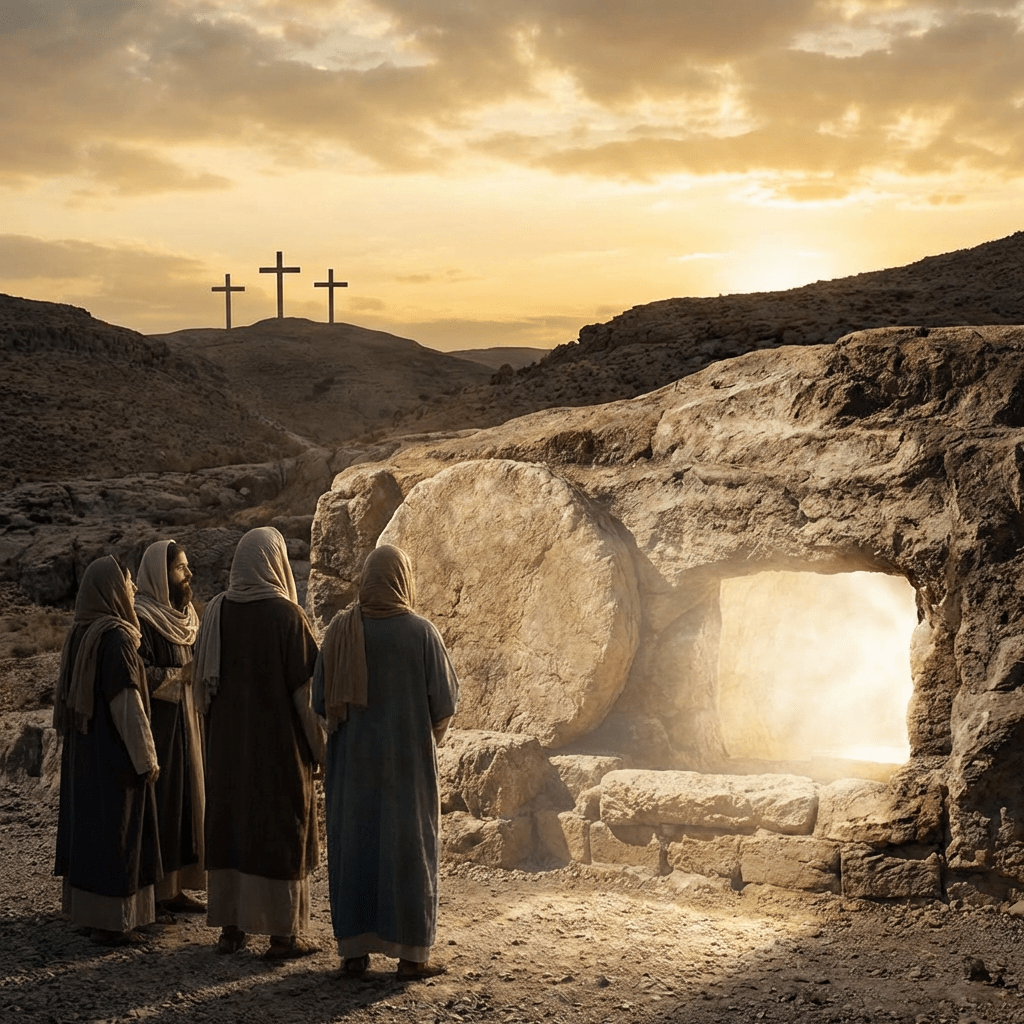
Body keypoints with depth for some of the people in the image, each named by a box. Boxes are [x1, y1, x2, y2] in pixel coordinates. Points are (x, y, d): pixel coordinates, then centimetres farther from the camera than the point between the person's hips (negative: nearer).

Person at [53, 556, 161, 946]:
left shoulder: (79, 634, 6)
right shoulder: (116, 636, -19)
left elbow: (67, 695, 13)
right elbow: (127, 702, -21)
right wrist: (146, 757, -15)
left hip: (83, 749, 8)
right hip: (114, 753, -8)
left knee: (85, 823, 14)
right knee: (114, 830, -1)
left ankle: (84, 909, 23)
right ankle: (111, 920, 4)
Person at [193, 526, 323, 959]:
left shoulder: (216, 611, -1)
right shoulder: (286, 615, -14)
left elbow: (202, 679, 5)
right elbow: (307, 686, -13)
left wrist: (217, 729, 16)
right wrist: (319, 745, -4)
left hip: (227, 743, 5)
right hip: (279, 744, -4)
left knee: (228, 823, 13)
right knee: (281, 828, 3)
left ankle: (230, 927, 18)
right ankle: (283, 934, 7)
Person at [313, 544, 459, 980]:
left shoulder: (340, 630, -3)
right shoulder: (420, 632, -10)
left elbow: (320, 699, 1)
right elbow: (445, 700, -6)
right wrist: (428, 734, 14)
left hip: (352, 760, 2)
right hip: (407, 760, -2)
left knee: (352, 846, 10)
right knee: (407, 848, 6)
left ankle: (353, 950, 13)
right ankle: (410, 952, 9)